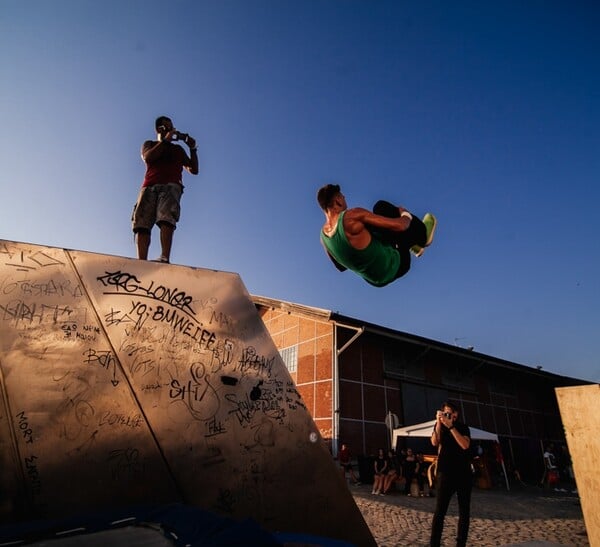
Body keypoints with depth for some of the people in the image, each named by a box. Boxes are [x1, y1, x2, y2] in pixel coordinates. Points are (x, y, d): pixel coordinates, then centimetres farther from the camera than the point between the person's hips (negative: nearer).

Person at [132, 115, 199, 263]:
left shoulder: (178, 149, 33)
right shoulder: (149, 144, 30)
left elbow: (194, 170, 24)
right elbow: (148, 157, 5)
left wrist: (192, 148, 15)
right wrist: (165, 140, 8)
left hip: (171, 186, -1)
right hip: (150, 186, 1)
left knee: (166, 219, -29)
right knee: (141, 224, -20)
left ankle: (165, 258, -44)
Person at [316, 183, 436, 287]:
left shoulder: (323, 235, -3)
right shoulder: (352, 217, -26)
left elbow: (341, 267, 12)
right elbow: (400, 226, -24)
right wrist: (406, 215, 0)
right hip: (392, 267, -7)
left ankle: (414, 243, 24)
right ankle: (423, 236, 26)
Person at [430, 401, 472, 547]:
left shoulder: (463, 427, 4)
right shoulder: (439, 426, 4)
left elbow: (465, 445, -14)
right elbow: (435, 442, -13)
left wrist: (451, 426, -21)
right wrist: (439, 422, -21)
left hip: (463, 473, 2)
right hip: (445, 472, -2)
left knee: (464, 511, 7)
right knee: (439, 511, -6)